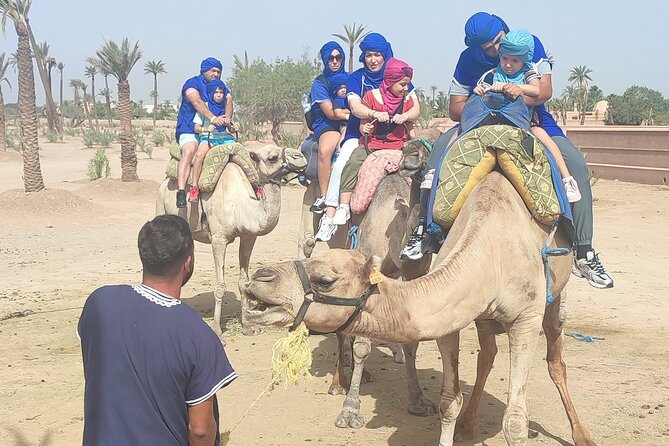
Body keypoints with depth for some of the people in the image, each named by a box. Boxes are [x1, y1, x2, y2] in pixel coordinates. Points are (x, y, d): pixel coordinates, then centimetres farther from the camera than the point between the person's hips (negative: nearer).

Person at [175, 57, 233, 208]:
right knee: (189, 151, -31)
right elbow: (197, 102, -21)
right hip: (189, 131, -7)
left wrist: (227, 117, -23)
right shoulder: (192, 83, -3)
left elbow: (228, 101, -1)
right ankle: (181, 191, -40)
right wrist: (213, 118, -36)